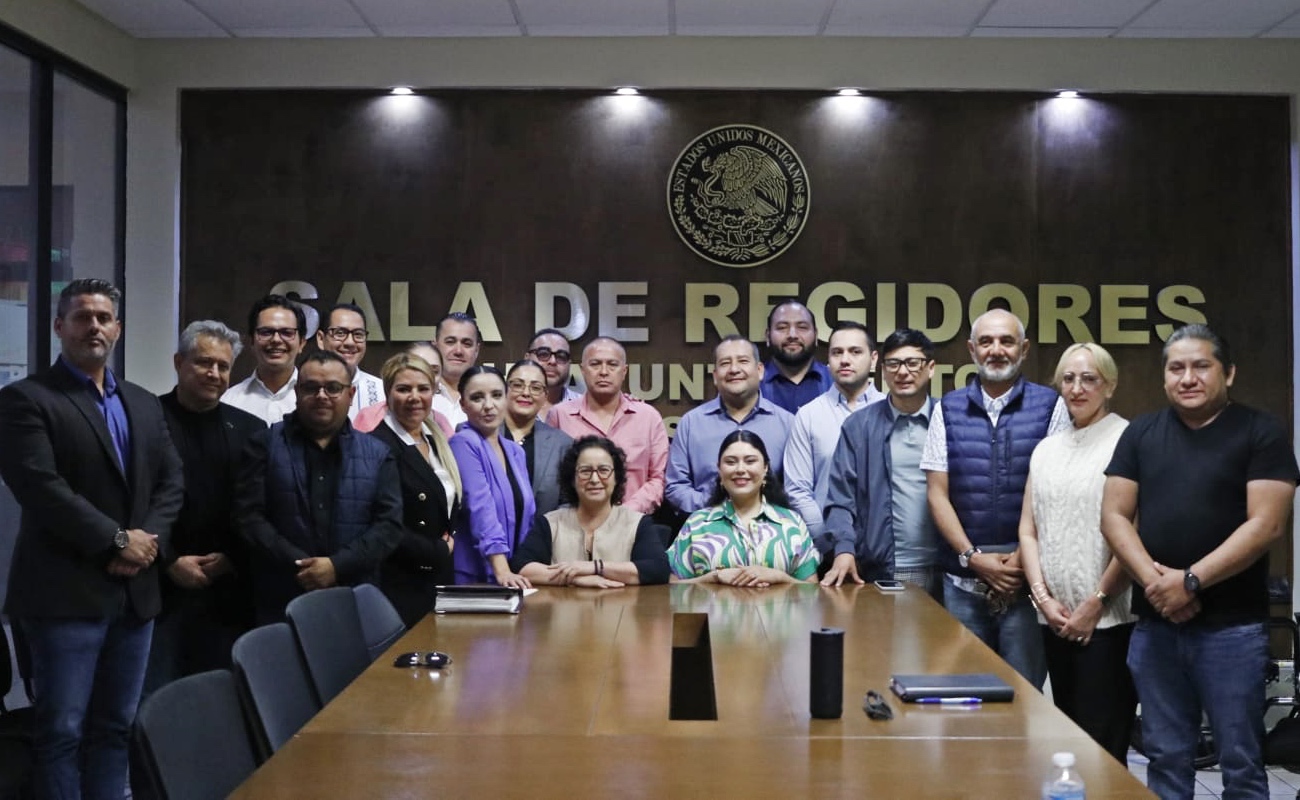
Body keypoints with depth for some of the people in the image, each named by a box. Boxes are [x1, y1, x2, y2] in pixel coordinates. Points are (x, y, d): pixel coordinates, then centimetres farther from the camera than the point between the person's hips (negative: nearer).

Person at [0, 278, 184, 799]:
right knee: (61, 730, -2)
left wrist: (148, 540, -6)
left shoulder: (144, 405, 16)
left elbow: (171, 483, 12)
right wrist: (117, 540, -14)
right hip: (66, 591, -6)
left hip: (135, 590, 6)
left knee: (115, 727, 11)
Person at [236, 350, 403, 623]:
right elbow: (249, 516, -2)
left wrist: (338, 566, -13)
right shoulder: (265, 446, 6)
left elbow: (390, 524, 0)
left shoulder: (377, 455, 10)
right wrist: (299, 567, -13)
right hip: (280, 604, -1)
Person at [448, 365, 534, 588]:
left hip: (517, 576, 6)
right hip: (471, 578, -6)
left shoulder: (516, 452, 11)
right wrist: (502, 571, -29)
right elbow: (480, 508, -21)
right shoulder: (463, 443, -10)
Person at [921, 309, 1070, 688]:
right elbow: (937, 493, 5)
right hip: (962, 581, 2)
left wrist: (1023, 560, -10)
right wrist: (973, 557, -6)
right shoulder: (948, 410, 8)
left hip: (1028, 578, -2)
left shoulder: (1050, 406, 2)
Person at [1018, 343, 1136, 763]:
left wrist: (1096, 603, -11)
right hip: (1056, 619, 6)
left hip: (1108, 619, -6)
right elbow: (1028, 529, 12)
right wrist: (1043, 597, 0)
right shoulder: (1046, 449, 14)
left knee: (1101, 744, -4)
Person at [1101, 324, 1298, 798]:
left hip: (1232, 627, -3)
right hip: (1154, 623, 4)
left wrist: (1190, 581, -16)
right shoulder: (1141, 434, 9)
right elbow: (1114, 516, 5)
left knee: (1240, 761, 4)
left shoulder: (1262, 433, -2)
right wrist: (1152, 578, -11)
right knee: (1165, 757, 11)